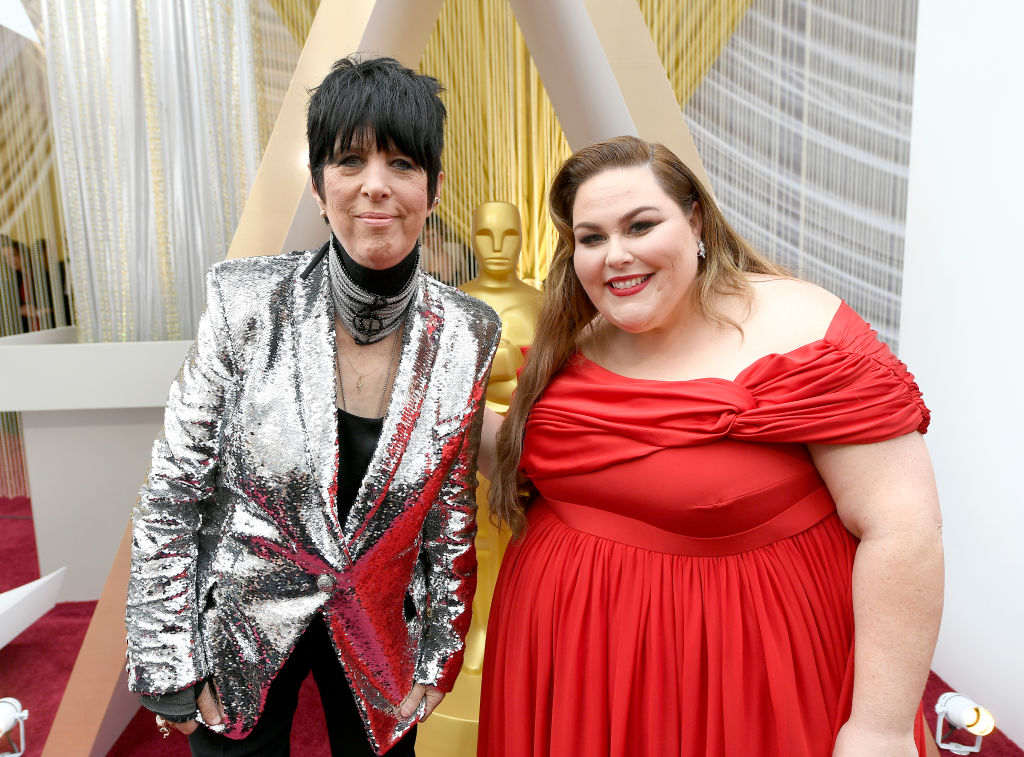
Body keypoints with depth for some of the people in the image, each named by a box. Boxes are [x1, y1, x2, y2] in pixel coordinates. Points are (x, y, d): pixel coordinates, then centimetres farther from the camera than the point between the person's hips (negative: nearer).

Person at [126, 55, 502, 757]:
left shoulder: (466, 336, -13)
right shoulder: (247, 306, -18)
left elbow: (455, 514, -3)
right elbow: (170, 495, -10)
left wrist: (439, 658, 3)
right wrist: (171, 671, -7)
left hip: (381, 636, 2)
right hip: (241, 629, -1)